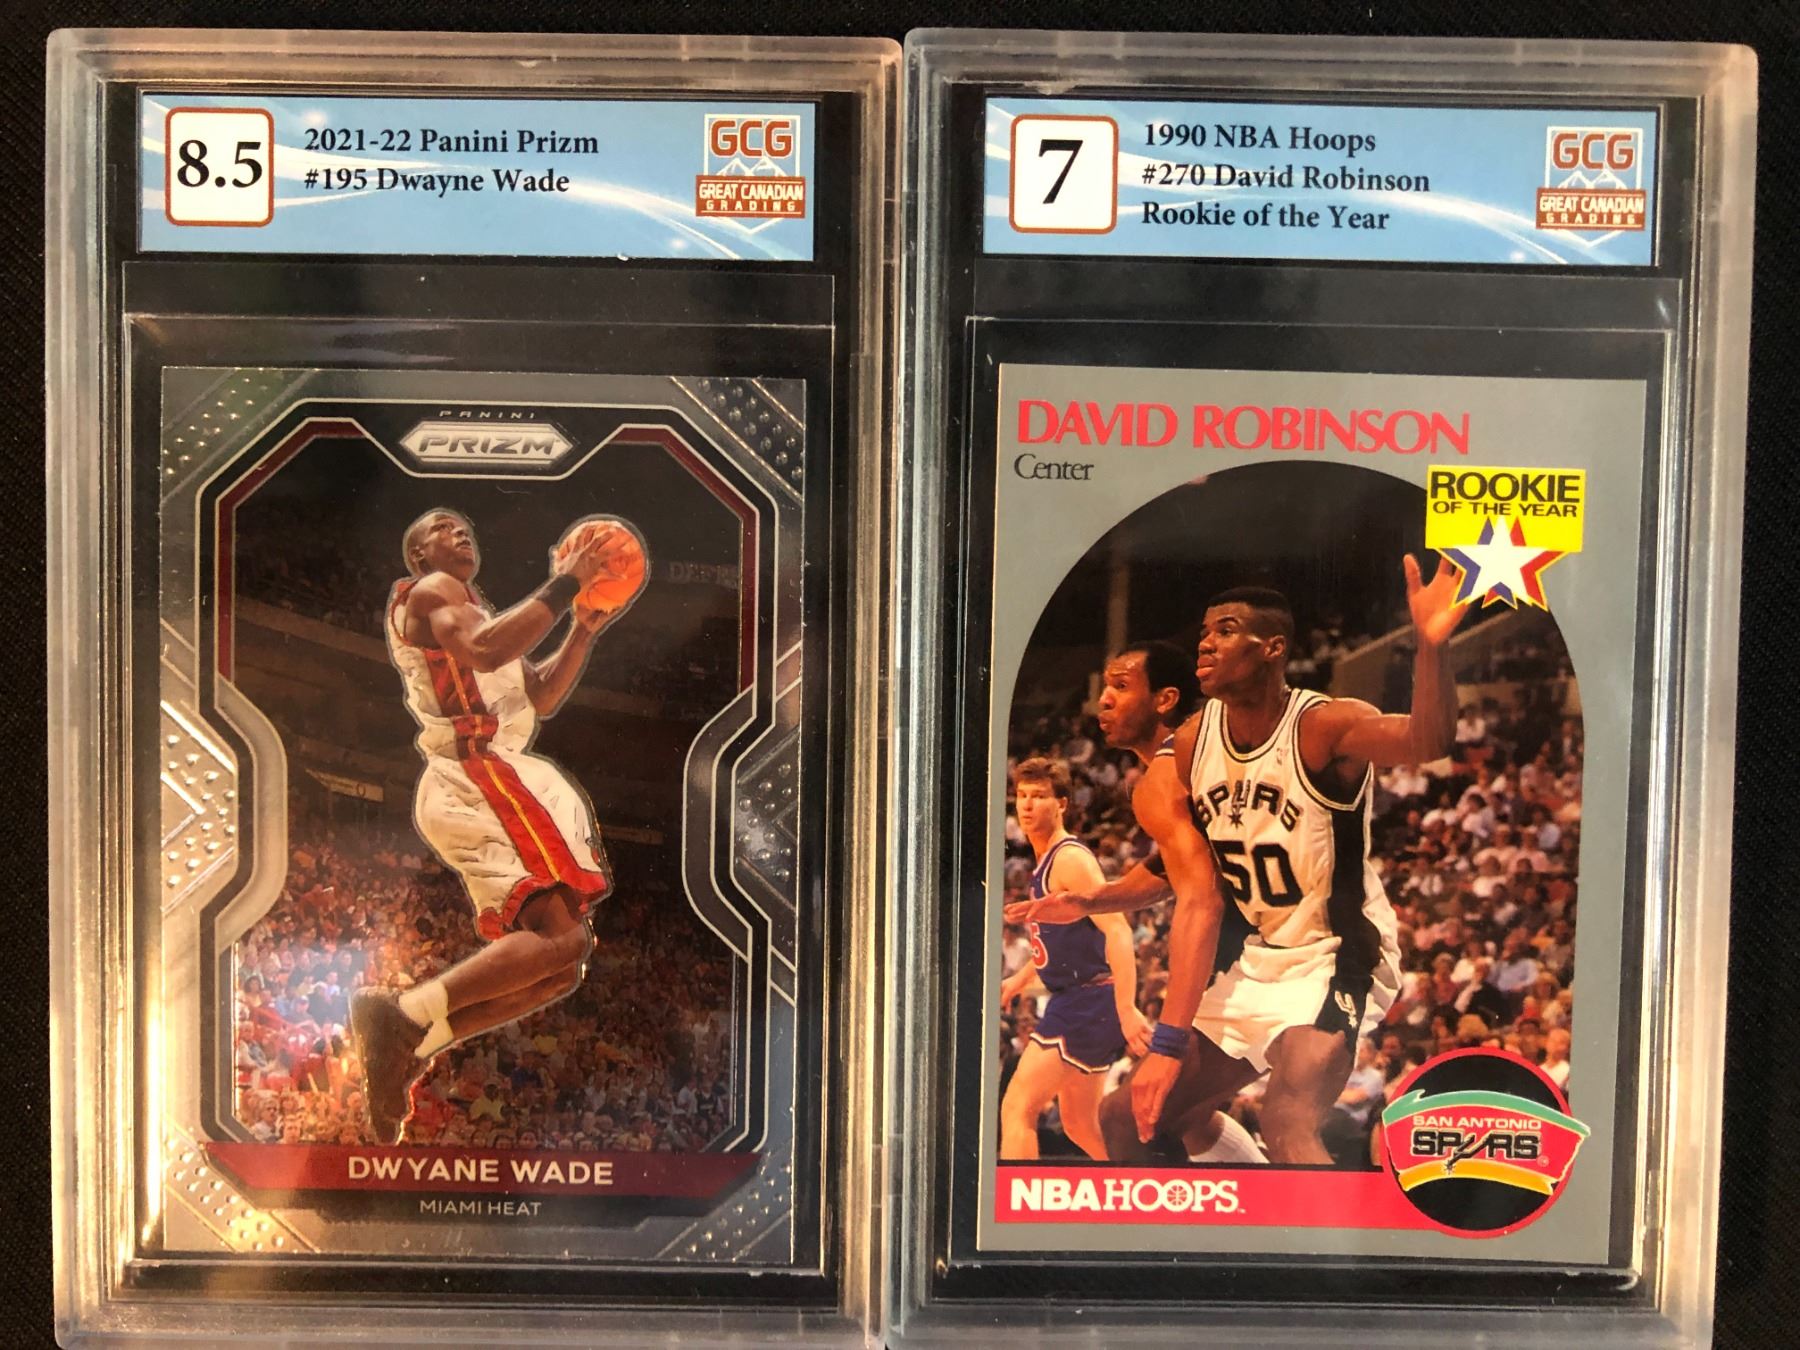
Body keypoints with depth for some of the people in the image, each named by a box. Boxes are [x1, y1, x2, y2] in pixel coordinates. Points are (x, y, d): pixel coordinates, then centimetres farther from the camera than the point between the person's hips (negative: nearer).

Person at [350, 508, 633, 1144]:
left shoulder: (473, 609, 31)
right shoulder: (431, 591, 3)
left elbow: (541, 698, 27)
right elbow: (484, 651, -20)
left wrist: (584, 629, 15)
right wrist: (564, 584, -16)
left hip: (492, 778, 10)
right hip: (477, 776, -10)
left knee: (558, 966, 5)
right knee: (565, 938, -24)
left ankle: (404, 1048, 0)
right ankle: (402, 1014, -24)